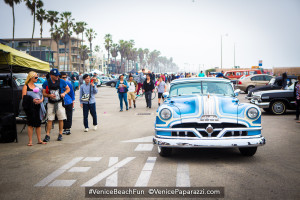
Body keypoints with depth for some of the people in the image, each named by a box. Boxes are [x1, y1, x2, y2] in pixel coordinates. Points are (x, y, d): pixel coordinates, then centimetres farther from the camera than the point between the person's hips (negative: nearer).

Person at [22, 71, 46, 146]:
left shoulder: (36, 87, 17)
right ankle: (30, 141, 2)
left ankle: (39, 140, 14)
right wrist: (32, 100, -23)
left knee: (38, 123, 7)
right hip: (29, 107, -5)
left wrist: (40, 100, -7)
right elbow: (24, 97, -10)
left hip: (37, 106, 5)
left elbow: (42, 97, 16)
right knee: (30, 124, -4)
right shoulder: (26, 86, -1)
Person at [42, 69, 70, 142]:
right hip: (51, 104, 0)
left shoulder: (61, 81, -2)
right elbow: (44, 93, 1)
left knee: (61, 119, 4)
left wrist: (64, 93, -11)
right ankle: (47, 135, 2)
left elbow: (68, 89, 9)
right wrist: (49, 95, -19)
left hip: (60, 103, 0)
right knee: (50, 120, -1)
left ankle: (60, 134, 16)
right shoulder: (46, 83, -2)